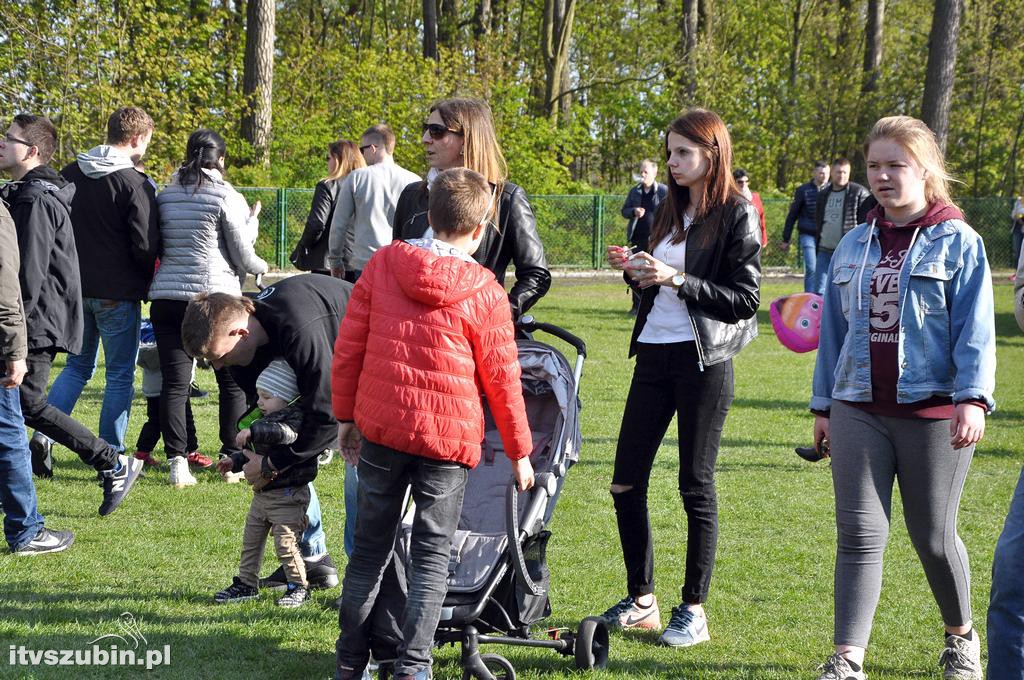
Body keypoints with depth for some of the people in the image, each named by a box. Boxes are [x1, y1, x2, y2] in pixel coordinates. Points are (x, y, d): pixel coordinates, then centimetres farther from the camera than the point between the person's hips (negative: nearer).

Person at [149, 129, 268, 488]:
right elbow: (243, 257, -4)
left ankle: (177, 461, -2)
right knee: (232, 380, 11)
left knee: (174, 382, 3)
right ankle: (233, 458, 13)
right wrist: (261, 267, 17)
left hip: (167, 297, 3)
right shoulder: (227, 198, -6)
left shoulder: (165, 196, 8)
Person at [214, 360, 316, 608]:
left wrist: (253, 431, -41)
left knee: (286, 544, -8)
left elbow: (284, 433, -39)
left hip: (287, 496, -9)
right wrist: (234, 461, 12)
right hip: (262, 494, 9)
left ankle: (299, 587, 6)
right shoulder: (266, 420, 13)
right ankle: (246, 584, 26)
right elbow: (254, 453, 26)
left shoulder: (295, 418, -15)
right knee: (250, 541, 14)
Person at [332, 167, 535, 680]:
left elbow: (347, 348, 3)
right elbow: (502, 379, -1)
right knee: (432, 556, 6)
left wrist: (346, 415, 15)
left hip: (380, 428, 3)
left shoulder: (381, 264, 0)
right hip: (448, 437, -3)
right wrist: (519, 451, 10)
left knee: (370, 548, 14)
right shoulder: (484, 294, -7)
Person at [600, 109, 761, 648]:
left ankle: (694, 610, 9)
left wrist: (677, 279, -19)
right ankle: (641, 601, 17)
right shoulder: (672, 210, 14)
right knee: (625, 483, 6)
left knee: (696, 487, 0)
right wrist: (635, 270, 1)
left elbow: (744, 299, -12)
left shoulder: (737, 216, -7)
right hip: (654, 355, 7)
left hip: (704, 359, -7)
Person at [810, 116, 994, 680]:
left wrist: (972, 398, -19)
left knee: (933, 537, 7)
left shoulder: (957, 242, -2)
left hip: (934, 412, -4)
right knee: (859, 535, -3)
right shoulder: (854, 246, 11)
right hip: (860, 412, 4)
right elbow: (835, 328, 16)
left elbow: (975, 328, -8)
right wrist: (823, 405, 15)